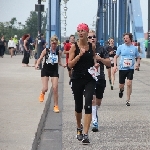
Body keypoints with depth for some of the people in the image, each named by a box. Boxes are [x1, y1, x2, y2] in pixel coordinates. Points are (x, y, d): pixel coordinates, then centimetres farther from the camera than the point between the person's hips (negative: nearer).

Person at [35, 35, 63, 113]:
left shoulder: (58, 51, -2)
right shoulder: (46, 50, -7)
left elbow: (59, 61, 8)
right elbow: (40, 58, -2)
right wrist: (37, 64, -21)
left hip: (54, 71, 1)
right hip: (45, 70, -1)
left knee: (55, 88, -7)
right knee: (45, 88, -5)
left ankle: (56, 106, 4)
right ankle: (42, 93, 36)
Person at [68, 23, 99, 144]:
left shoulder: (92, 46, 4)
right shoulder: (74, 47, -3)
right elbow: (70, 64, -8)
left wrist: (95, 64, 1)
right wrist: (79, 55, -19)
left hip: (90, 79, 0)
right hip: (77, 79, 0)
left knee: (88, 105, -15)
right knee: (78, 106, 12)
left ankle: (85, 134, -18)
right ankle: (79, 128, 39)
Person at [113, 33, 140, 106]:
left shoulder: (134, 48, 2)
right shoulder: (121, 47, -1)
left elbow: (138, 57, 14)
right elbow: (116, 57, 6)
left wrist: (137, 64, -4)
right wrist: (115, 65, -6)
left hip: (130, 69, -1)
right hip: (122, 68, 1)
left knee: (129, 84, -13)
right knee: (121, 85, 9)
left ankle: (128, 100, -2)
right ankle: (121, 90, 47)